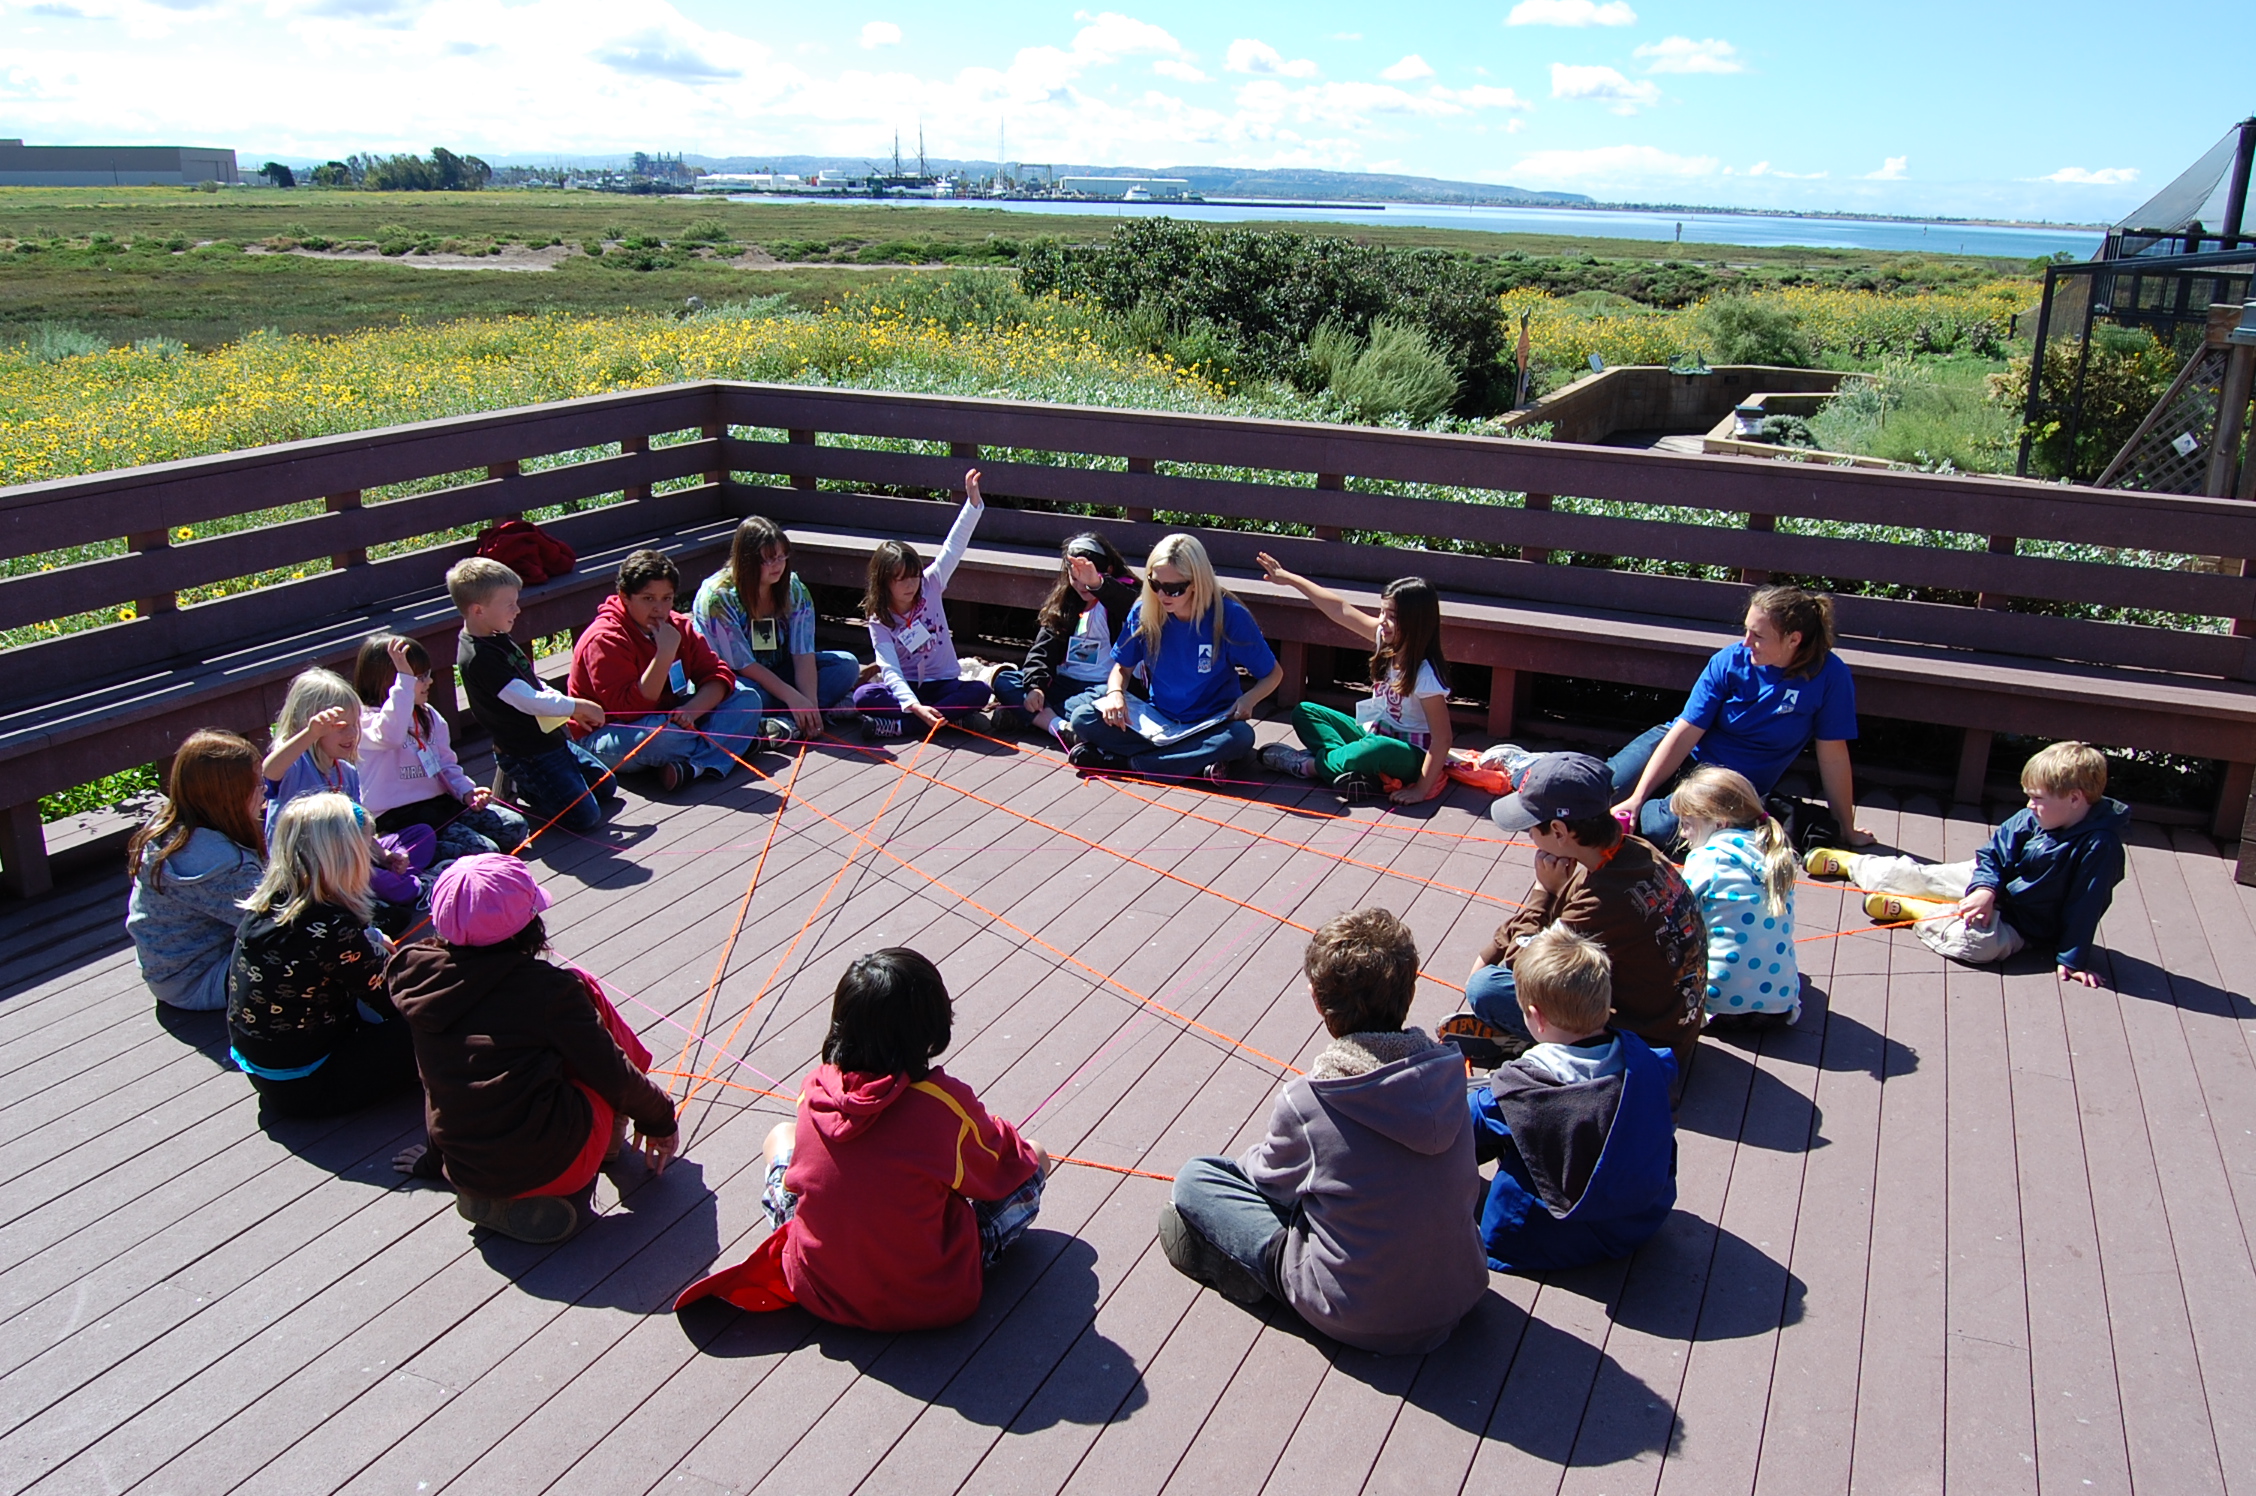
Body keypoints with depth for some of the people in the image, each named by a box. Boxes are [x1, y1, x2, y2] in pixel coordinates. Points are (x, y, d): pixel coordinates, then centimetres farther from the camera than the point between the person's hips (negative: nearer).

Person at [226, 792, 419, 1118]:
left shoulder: (262, 901, -6)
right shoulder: (331, 929, -29)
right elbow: (393, 1002, -14)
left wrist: (371, 941, 2)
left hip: (260, 1071, 8)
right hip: (304, 1090, -8)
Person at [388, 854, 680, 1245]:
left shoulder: (413, 977, -2)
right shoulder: (547, 987, -14)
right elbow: (611, 1074, -2)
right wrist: (660, 1119, 11)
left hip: (466, 1177, 5)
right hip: (554, 1165, -5)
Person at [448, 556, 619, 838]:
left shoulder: (498, 640, 7)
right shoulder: (479, 658, -23)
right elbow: (528, 701, -25)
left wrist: (572, 709, 6)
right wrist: (576, 705, -13)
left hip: (551, 739, 10)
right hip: (526, 754, -10)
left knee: (606, 787, 17)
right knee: (585, 816, -12)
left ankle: (520, 783, 18)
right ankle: (515, 788, 3)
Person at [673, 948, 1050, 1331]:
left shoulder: (815, 1088, -12)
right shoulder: (946, 1102, -23)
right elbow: (1003, 1160, -3)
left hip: (819, 1293, 3)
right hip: (929, 1302, -3)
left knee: (781, 1136, 24)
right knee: (1034, 1158, 10)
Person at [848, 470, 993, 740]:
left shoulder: (930, 586, -2)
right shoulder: (879, 622, -8)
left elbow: (954, 547, -10)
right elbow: (890, 671, -20)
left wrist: (973, 499, -24)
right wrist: (914, 706, -38)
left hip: (943, 684, 2)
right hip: (904, 688, -2)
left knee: (980, 691, -30)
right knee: (864, 696, -29)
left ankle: (898, 724, -34)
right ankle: (948, 715, -37)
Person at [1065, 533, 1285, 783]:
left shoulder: (1229, 616, -14)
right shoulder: (1144, 613, -6)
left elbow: (1273, 673, -5)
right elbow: (1123, 667, 7)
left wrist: (1249, 698, -26)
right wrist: (1115, 693, -15)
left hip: (1209, 725, -2)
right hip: (1157, 719, 2)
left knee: (1240, 737, -38)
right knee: (1083, 717, -21)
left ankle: (1125, 760, -26)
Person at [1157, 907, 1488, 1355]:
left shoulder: (1305, 1102, -22)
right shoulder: (1446, 1071, -11)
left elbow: (1271, 1176, -1)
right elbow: (1467, 1189, 6)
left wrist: (1254, 1157, 24)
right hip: (1463, 1295, 4)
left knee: (1193, 1179, 6)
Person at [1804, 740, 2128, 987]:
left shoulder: (2100, 846, -27)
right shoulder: (2029, 820, -12)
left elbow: (2086, 906, -24)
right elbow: (1995, 854, -2)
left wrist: (2072, 959, -23)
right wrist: (1984, 889, -21)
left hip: (2021, 923, -5)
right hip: (1990, 885, 5)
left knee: (1979, 940, -33)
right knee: (1918, 875, 9)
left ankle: (1909, 908, -13)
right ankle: (1849, 862, 32)